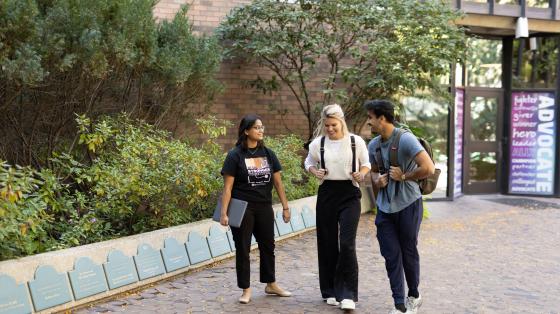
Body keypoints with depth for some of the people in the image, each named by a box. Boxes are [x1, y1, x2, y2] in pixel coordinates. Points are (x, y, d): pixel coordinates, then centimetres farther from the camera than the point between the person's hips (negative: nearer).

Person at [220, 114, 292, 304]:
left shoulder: (268, 154, 5)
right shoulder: (235, 155, -8)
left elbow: (278, 182, 8)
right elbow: (227, 187, -10)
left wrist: (285, 207, 6)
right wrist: (224, 212, -15)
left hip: (264, 208, 5)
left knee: (267, 246, 15)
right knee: (242, 249, 4)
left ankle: (271, 284, 31)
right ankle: (246, 290, 16)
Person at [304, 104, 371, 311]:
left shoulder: (356, 141, -3)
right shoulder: (318, 143, 1)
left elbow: (366, 164, 9)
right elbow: (309, 162, 17)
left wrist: (361, 174, -13)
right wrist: (315, 172, -5)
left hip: (350, 195, -2)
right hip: (326, 194, 3)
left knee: (347, 243, -12)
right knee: (327, 243, 7)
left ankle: (348, 294, -5)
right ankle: (331, 291, 22)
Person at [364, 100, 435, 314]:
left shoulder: (405, 139, -17)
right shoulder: (373, 145, 6)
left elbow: (428, 168, -25)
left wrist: (403, 176, -16)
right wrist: (377, 180, 0)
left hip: (408, 205, -6)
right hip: (385, 207, 6)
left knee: (408, 252, 8)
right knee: (391, 256, 3)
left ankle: (414, 296, 31)